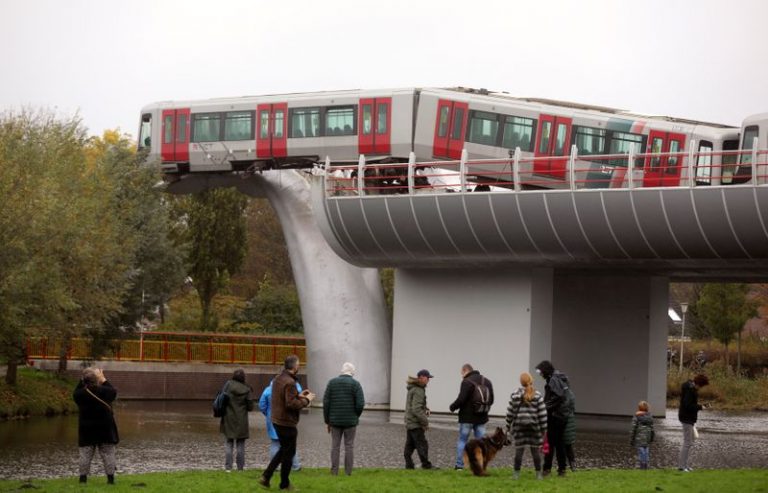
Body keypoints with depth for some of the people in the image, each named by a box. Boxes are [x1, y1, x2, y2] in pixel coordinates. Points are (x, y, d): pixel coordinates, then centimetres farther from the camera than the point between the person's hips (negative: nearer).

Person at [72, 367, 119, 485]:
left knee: (85, 454, 7)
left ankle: (83, 477, 4)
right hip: (105, 429, -1)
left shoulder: (79, 394, -9)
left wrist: (82, 380, 12)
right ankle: (110, 478, 3)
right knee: (108, 453, 5)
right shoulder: (104, 391, -13)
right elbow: (113, 392, 8)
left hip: (86, 430, 1)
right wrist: (104, 380, 12)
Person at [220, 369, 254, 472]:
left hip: (228, 420, 0)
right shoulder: (246, 390, -7)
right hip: (241, 422, 0)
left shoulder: (228, 385, -7)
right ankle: (240, 467, 9)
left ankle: (228, 467, 3)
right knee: (240, 444, 9)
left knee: (228, 444, 7)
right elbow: (250, 407, -4)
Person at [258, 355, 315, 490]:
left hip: (276, 420, 9)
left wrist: (299, 395, 12)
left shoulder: (277, 379, 9)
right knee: (288, 452, 5)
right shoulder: (289, 382, -22)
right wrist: (306, 400, -13)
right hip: (287, 423, -9)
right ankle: (285, 484, 15)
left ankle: (266, 476, 15)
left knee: (284, 449, 22)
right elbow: (291, 404, -26)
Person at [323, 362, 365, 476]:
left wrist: (327, 421, 5)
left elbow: (326, 403, -3)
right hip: (350, 421, -1)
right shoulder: (356, 384, -7)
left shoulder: (332, 382, 0)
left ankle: (334, 473, 6)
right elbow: (360, 404, -13)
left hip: (335, 420, 1)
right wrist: (356, 417, 5)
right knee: (349, 447, 5)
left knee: (335, 447, 7)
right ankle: (348, 473, 5)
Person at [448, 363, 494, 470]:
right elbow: (491, 400, 12)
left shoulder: (467, 382, -13)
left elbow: (461, 399, -19)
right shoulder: (487, 382, 9)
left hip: (467, 417, -5)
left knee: (462, 440, 6)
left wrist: (452, 407, -2)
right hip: (482, 418, 5)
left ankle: (459, 465, 5)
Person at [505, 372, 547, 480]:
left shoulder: (515, 395, -2)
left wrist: (508, 426, 10)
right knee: (535, 450, 7)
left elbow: (510, 412, 0)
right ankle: (538, 474, 10)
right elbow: (542, 413, -4)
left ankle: (517, 473, 5)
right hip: (534, 426, 0)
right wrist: (543, 428, 3)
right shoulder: (537, 395, -3)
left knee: (519, 450, 4)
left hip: (519, 426, 0)